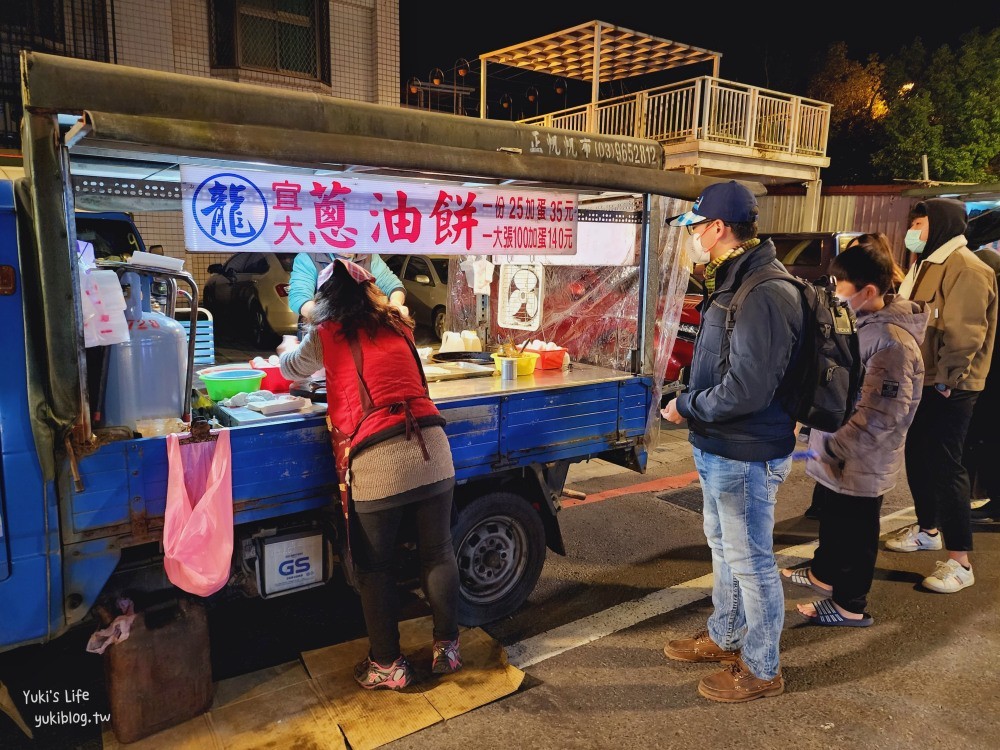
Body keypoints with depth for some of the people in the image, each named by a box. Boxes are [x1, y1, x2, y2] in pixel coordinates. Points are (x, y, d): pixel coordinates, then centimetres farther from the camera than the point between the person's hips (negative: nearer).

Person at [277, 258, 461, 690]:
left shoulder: (327, 335, 5)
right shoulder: (397, 327, 15)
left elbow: (291, 369, 24)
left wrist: (289, 347, 46)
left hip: (375, 463, -4)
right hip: (431, 449, 4)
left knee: (376, 568, 12)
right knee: (438, 553, 15)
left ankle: (387, 665, 26)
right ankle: (446, 648, 30)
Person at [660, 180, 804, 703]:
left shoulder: (765, 294, -25)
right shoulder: (731, 283, 9)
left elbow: (745, 390, -29)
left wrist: (686, 408, -15)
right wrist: (691, 401, 5)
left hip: (746, 456, -10)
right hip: (718, 449, 10)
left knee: (749, 560, 6)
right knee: (722, 545, 24)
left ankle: (761, 669, 26)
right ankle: (724, 636, 44)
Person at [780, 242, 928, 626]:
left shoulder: (893, 341, -26)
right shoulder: (862, 322, 4)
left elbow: (880, 416, -28)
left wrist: (832, 447, -22)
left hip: (861, 463, -9)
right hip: (835, 453, 9)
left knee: (853, 532, 8)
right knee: (830, 516, 25)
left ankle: (850, 604, 26)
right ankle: (824, 573, 45)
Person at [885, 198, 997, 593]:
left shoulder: (966, 268, -16)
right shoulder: (927, 264, 17)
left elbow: (965, 334, -22)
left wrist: (945, 380, -20)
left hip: (947, 388, -10)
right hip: (922, 381, 10)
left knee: (945, 465, -8)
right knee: (917, 457, 18)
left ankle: (960, 562, -1)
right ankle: (927, 530, 35)